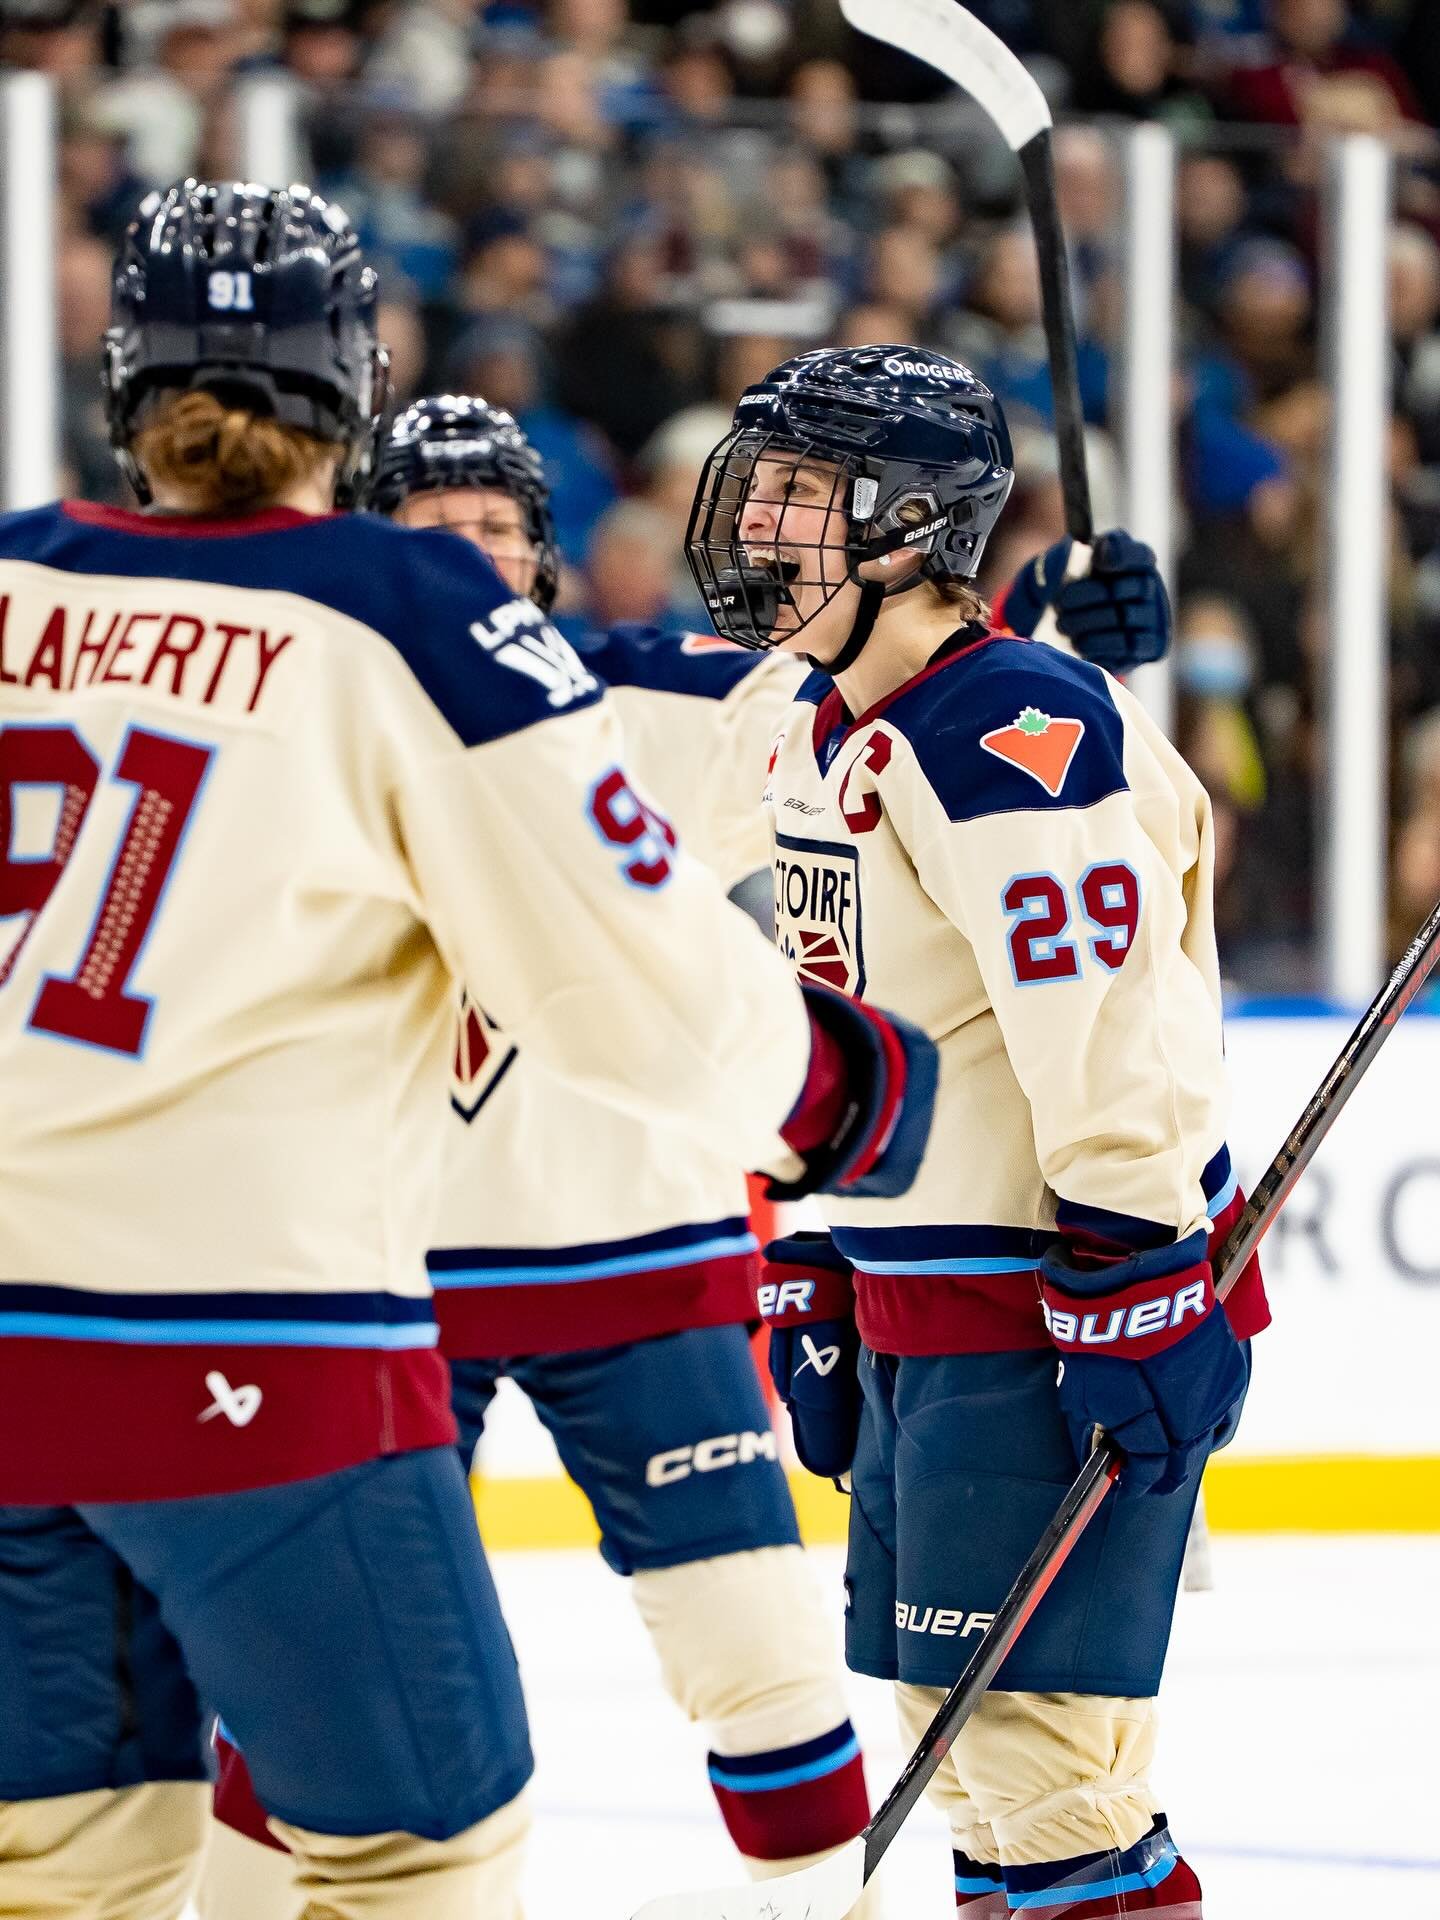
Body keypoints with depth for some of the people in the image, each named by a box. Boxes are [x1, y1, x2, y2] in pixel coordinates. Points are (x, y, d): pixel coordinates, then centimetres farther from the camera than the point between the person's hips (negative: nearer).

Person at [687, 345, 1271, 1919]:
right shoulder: (820, 742, 13)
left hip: (1067, 1294, -10)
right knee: (935, 1685, 14)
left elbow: (1111, 1034, -25)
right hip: (915, 1299, 10)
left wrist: (1135, 1299, -27)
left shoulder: (1016, 727, -19)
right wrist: (808, 1289, 20)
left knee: (1024, 1696, -12)